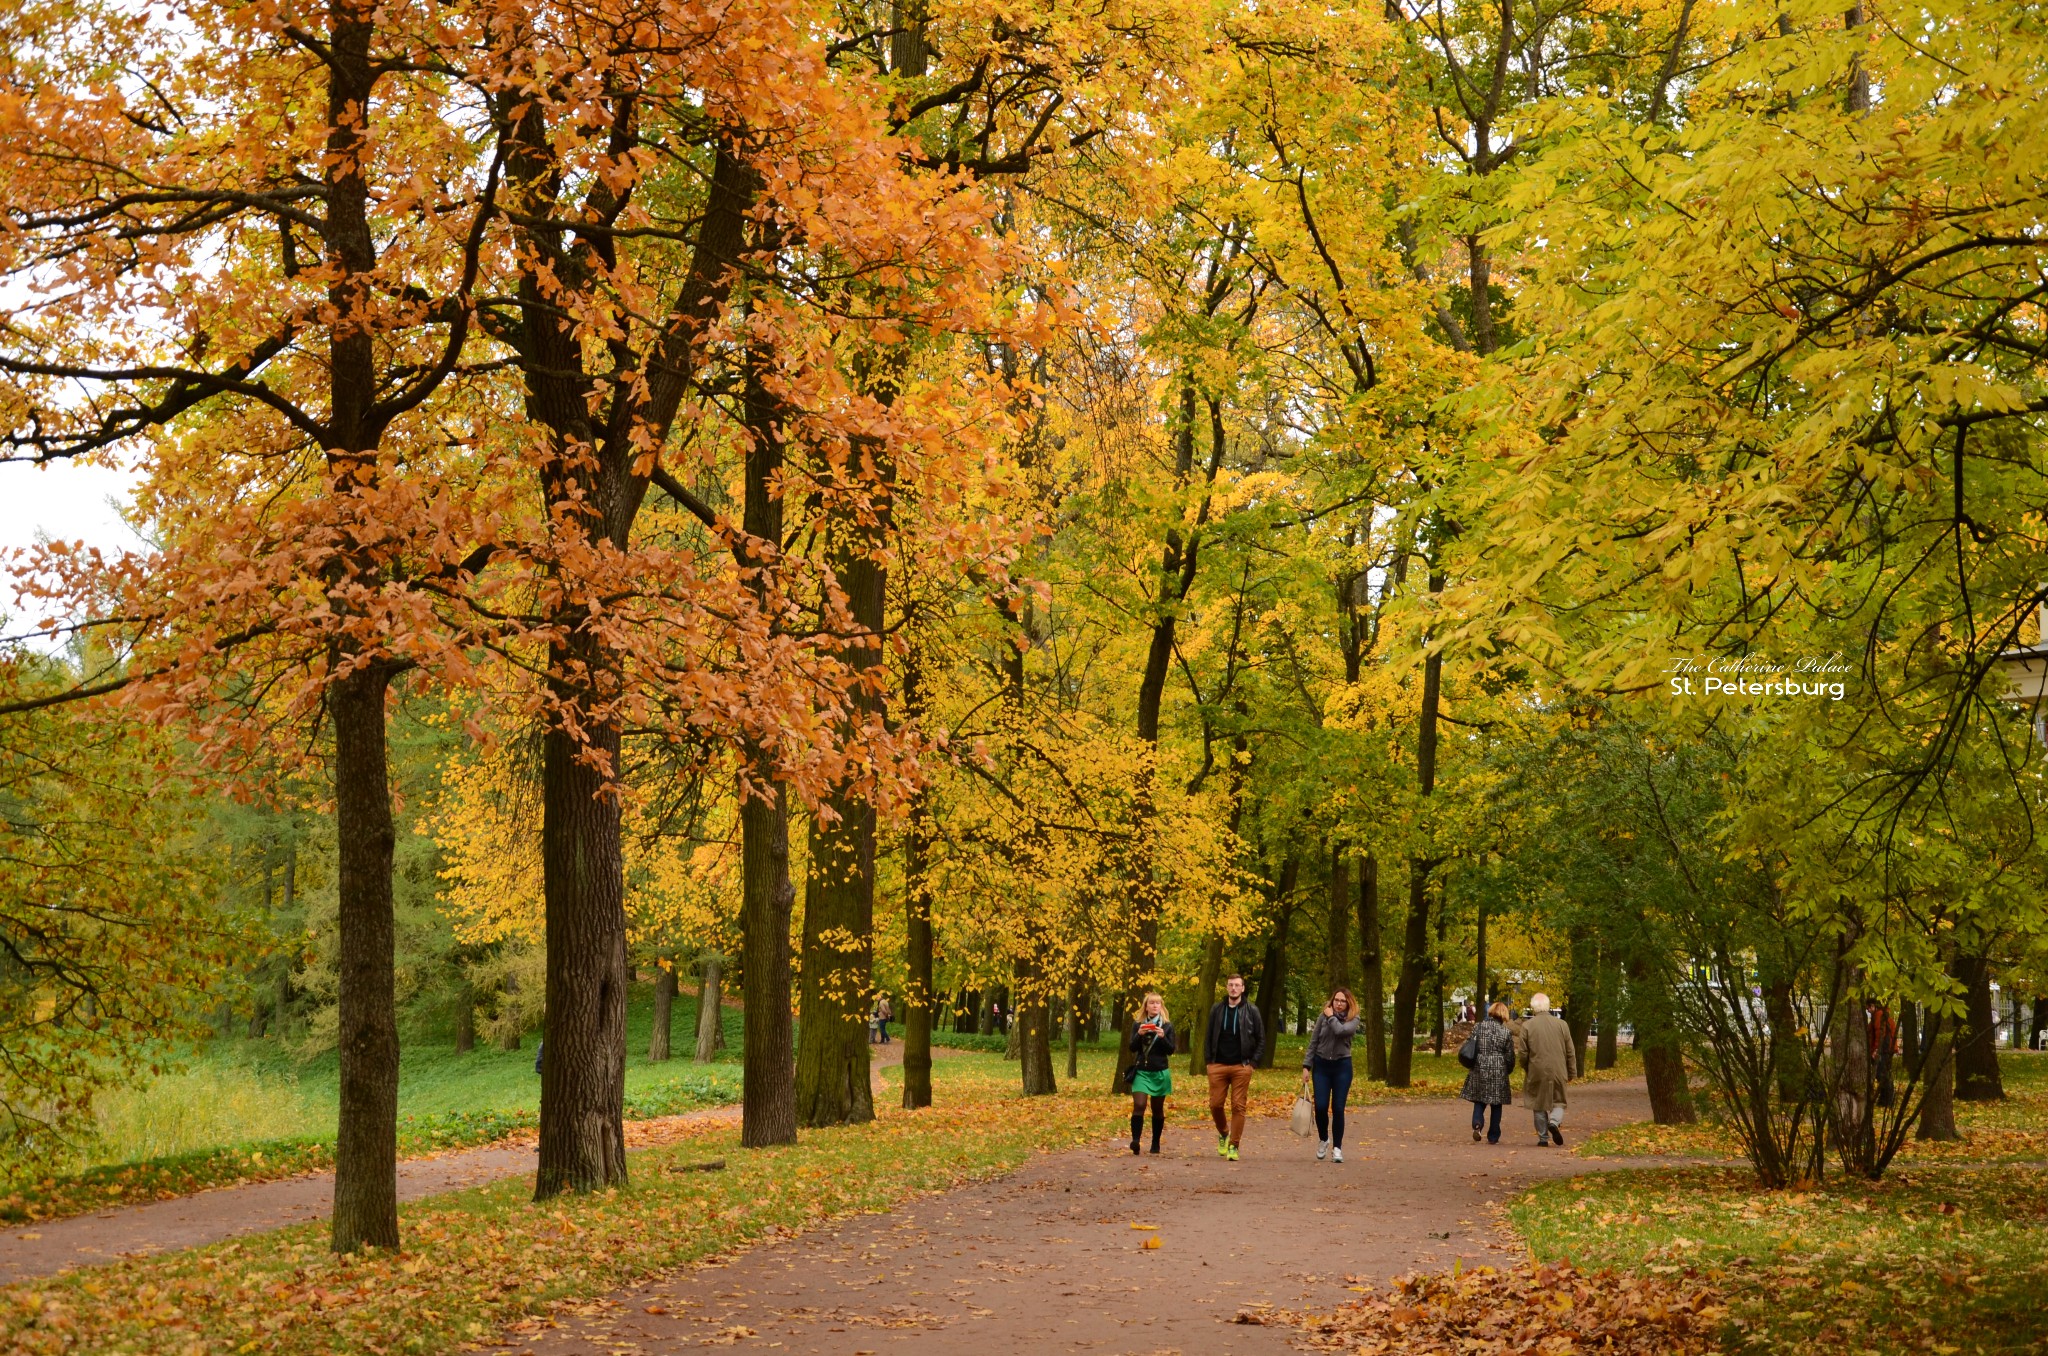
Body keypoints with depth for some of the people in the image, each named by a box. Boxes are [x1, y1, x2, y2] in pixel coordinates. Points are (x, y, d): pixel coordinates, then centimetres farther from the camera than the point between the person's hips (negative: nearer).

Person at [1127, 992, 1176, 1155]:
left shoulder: (1167, 1026, 4)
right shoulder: (1138, 1025, 5)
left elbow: (1171, 1050, -2)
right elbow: (1132, 1048, -2)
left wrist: (1162, 1037, -18)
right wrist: (1139, 1034, -19)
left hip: (1160, 1072, 1)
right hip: (1141, 1072, -1)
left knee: (1158, 1109, 7)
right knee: (1139, 1105, -17)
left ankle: (1156, 1143, 17)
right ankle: (1135, 1140, -24)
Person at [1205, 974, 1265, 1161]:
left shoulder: (1251, 1011, 3)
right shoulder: (1217, 1010, 8)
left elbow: (1261, 1040, 5)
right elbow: (1209, 1037, 13)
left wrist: (1253, 1062, -3)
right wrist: (1209, 1060, 3)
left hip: (1241, 1067, -2)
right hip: (1218, 1066, 2)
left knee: (1238, 1107, -3)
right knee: (1215, 1104, 0)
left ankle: (1234, 1146, 2)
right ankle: (1223, 1134, 26)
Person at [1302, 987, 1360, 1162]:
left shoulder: (1353, 1019, -3)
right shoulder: (1323, 1017, 1)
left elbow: (1340, 1030, -24)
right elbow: (1313, 1042, 5)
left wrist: (1331, 1017, -10)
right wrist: (1306, 1066, 1)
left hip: (1342, 1066, -1)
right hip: (1321, 1065, 1)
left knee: (1338, 1109, -2)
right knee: (1321, 1107, -6)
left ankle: (1337, 1147, 9)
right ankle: (1323, 1139, 20)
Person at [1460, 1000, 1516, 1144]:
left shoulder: (1478, 1028, -1)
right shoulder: (1506, 1032, -4)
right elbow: (1510, 1056, 0)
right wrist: (1508, 1070, 18)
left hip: (1479, 1070, 1)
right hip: (1499, 1071, -1)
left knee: (1479, 1101, 9)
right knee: (1496, 1105, 9)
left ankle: (1477, 1124, -19)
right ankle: (1493, 1137, 12)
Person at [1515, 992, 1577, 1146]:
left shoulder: (1527, 1026, -6)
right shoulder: (1561, 1024, 0)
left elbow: (1522, 1052, -3)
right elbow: (1570, 1051, 3)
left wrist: (1527, 1069, 15)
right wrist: (1572, 1072, 13)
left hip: (1537, 1073, -1)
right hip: (1558, 1072, 1)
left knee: (1539, 1105, 10)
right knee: (1558, 1101, 15)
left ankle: (1543, 1138, 11)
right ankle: (1554, 1121, -12)